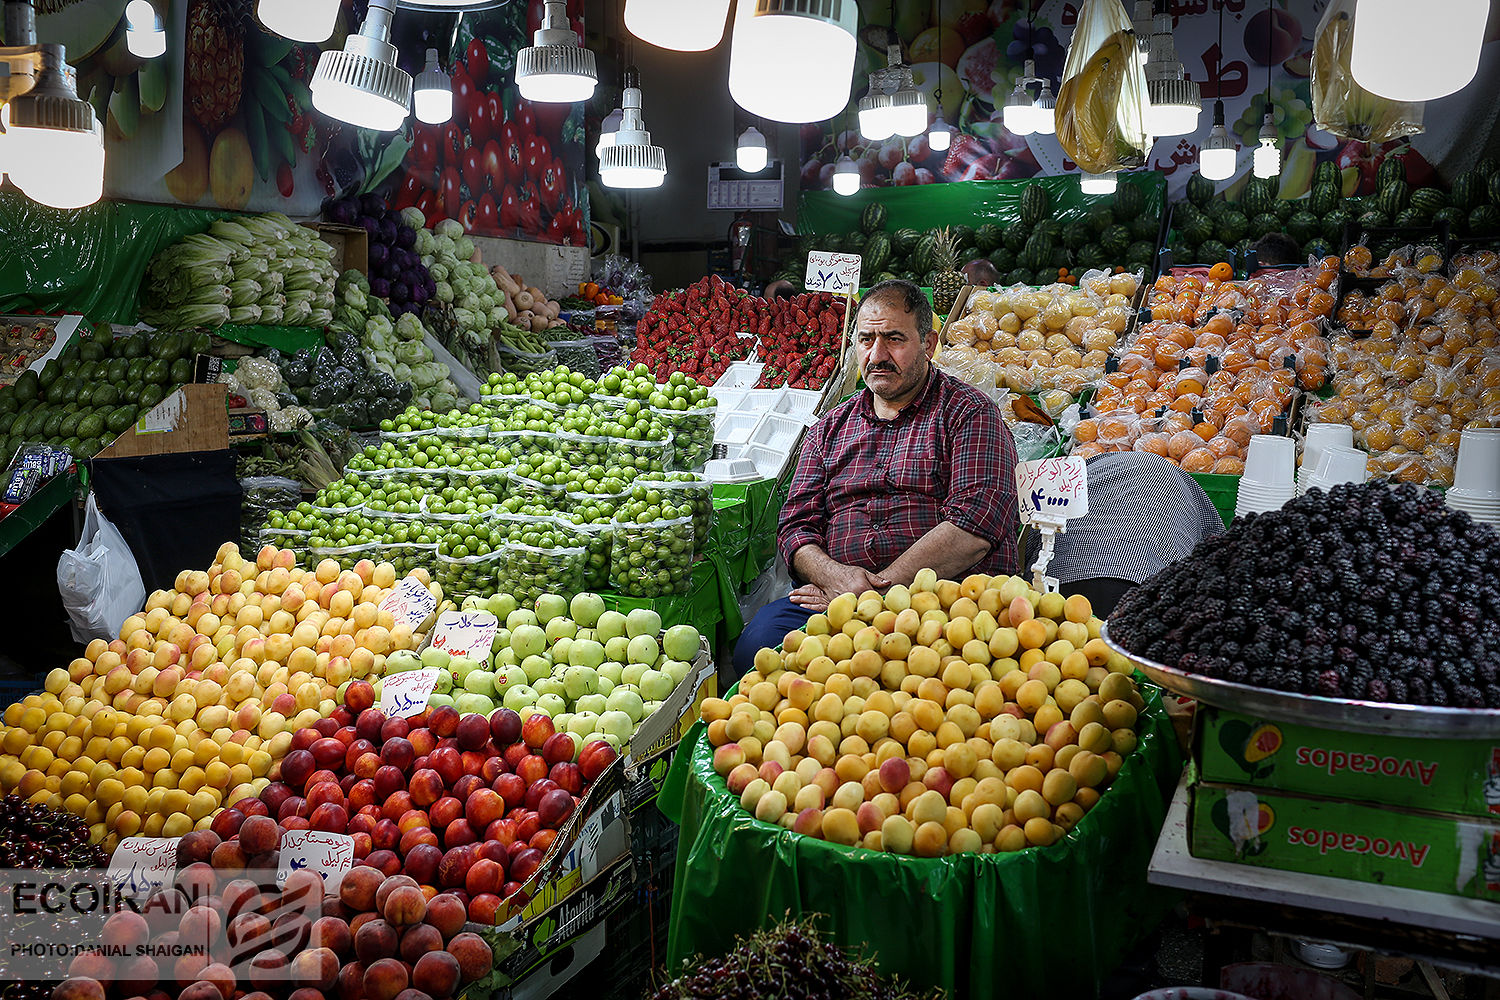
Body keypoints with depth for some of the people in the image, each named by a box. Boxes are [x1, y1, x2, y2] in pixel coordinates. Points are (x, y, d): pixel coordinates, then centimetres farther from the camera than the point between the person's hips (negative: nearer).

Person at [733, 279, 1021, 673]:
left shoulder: (970, 412, 5)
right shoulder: (830, 428, 22)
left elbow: (974, 528, -10)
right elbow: (796, 527, 14)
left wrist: (878, 587, -14)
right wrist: (836, 576, -11)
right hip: (832, 594, 4)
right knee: (757, 643, -25)